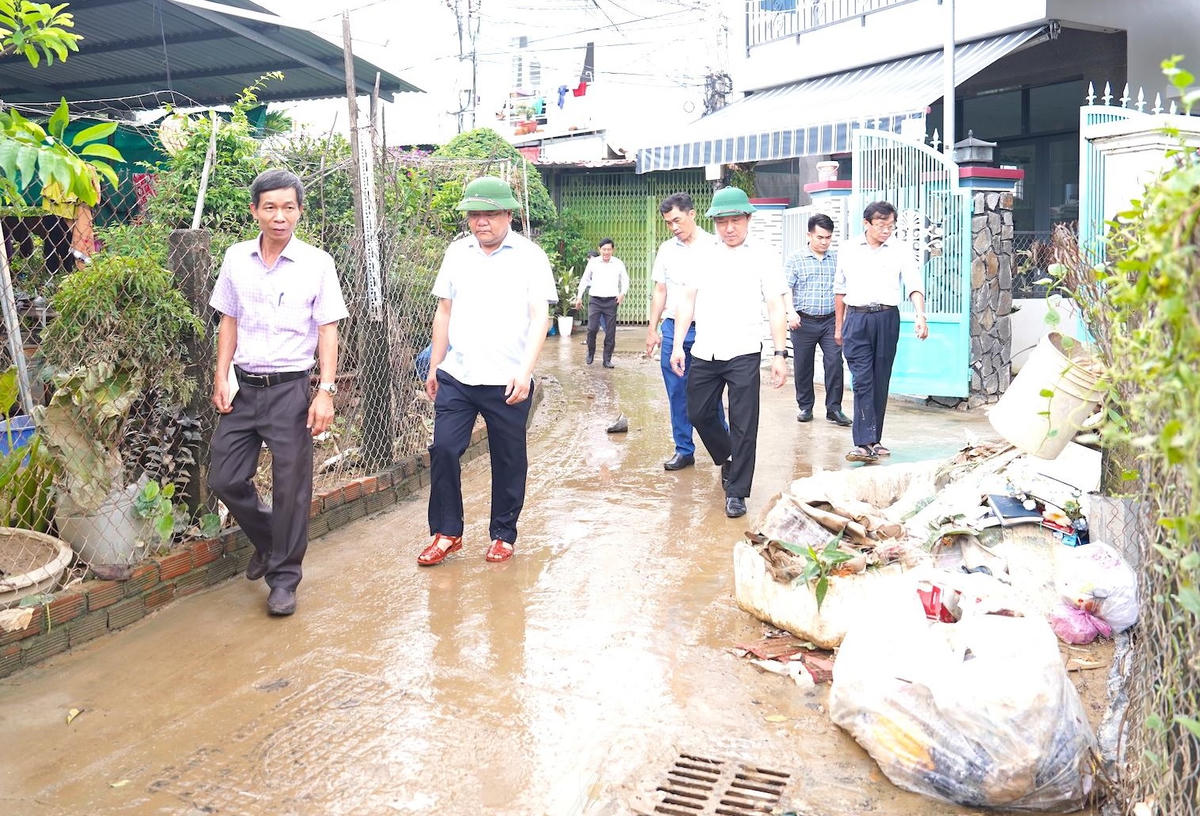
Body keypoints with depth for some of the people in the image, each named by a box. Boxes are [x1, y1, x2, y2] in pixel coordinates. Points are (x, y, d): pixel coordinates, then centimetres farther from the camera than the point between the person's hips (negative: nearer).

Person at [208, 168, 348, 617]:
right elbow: (229, 322, 13)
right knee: (225, 479, 7)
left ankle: (283, 577, 17)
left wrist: (326, 391, -11)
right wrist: (221, 377, 5)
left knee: (290, 488, 2)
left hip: (290, 388, -4)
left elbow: (327, 331, -4)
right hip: (244, 386, 4)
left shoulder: (317, 263, -5)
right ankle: (267, 540, 34)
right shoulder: (236, 258, 5)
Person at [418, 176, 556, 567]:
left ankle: (503, 534, 24)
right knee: (443, 450, -1)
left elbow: (540, 316, -9)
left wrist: (525, 371, -19)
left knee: (508, 461, 7)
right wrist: (434, 366, 14)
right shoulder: (457, 253, 8)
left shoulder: (530, 256, -3)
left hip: (507, 382, -3)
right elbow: (444, 311, 14)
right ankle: (446, 532, 15)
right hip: (456, 376, 3)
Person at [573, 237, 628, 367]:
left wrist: (622, 293, -2)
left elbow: (625, 280, 15)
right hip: (595, 300, 0)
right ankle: (590, 353, 15)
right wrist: (579, 297, 11)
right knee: (592, 328, -9)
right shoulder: (593, 262, 4)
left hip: (611, 301, 0)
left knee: (610, 332, 0)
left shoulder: (619, 263, 4)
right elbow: (584, 280, 14)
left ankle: (607, 360, 9)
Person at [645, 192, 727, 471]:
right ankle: (684, 450, 17)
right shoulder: (666, 249, 11)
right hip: (672, 329, 4)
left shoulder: (713, 247, -1)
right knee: (677, 394, 7)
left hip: (706, 330, -4)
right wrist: (652, 329, 11)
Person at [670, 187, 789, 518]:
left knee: (743, 426, -2)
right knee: (699, 414, 13)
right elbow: (687, 300, 10)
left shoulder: (763, 257, 0)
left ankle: (736, 492, 11)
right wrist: (678, 345, 3)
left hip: (743, 355, -4)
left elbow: (776, 307, -3)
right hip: (703, 353, 4)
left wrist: (780, 354, -10)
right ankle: (727, 460, 39)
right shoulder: (704, 256, 9)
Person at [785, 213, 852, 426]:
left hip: (830, 321, 1)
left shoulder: (837, 259, 9)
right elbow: (786, 289, -5)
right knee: (803, 366, 6)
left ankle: (834, 409, 0)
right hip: (803, 322, -1)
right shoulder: (796, 260, 2)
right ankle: (805, 407, 20)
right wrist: (791, 312, -20)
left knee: (835, 362, -8)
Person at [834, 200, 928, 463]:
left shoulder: (901, 252, 4)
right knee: (862, 381, -9)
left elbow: (915, 286, -5)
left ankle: (873, 440, 16)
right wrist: (838, 327, 16)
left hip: (887, 318, 0)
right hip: (856, 318, 0)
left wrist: (921, 316, -22)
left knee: (881, 382, 6)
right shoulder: (848, 252, 8)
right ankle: (865, 443, -14)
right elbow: (840, 291, 16)